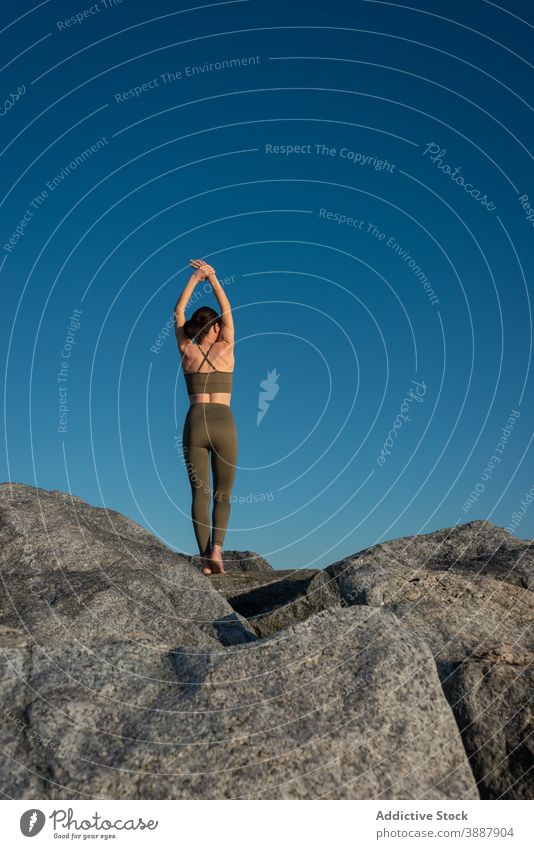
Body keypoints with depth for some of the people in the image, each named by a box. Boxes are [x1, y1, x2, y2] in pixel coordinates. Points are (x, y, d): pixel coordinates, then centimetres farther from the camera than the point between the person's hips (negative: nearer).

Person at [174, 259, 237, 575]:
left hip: (194, 425, 2)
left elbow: (178, 311, 22)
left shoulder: (187, 351, 8)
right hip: (223, 425, -1)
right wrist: (211, 276, 25)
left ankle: (205, 557, -3)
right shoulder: (225, 348, 4)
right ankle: (216, 547, -13)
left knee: (200, 494, 5)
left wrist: (195, 278, 28)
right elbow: (227, 309, 19)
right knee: (223, 495, 9)